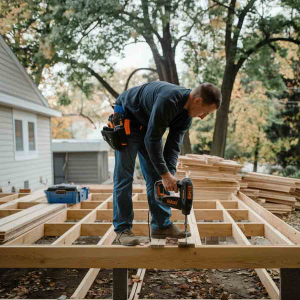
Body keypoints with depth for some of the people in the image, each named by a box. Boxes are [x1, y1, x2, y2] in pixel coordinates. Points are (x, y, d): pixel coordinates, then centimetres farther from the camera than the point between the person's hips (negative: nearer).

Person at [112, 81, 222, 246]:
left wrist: (170, 174, -20)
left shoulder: (186, 115, -9)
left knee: (155, 176, 4)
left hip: (147, 125, 8)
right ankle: (122, 230, -3)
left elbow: (173, 146, -9)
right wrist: (165, 174, -30)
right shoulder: (168, 100, -36)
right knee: (124, 177, -9)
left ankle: (162, 226, 10)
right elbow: (152, 140, -33)